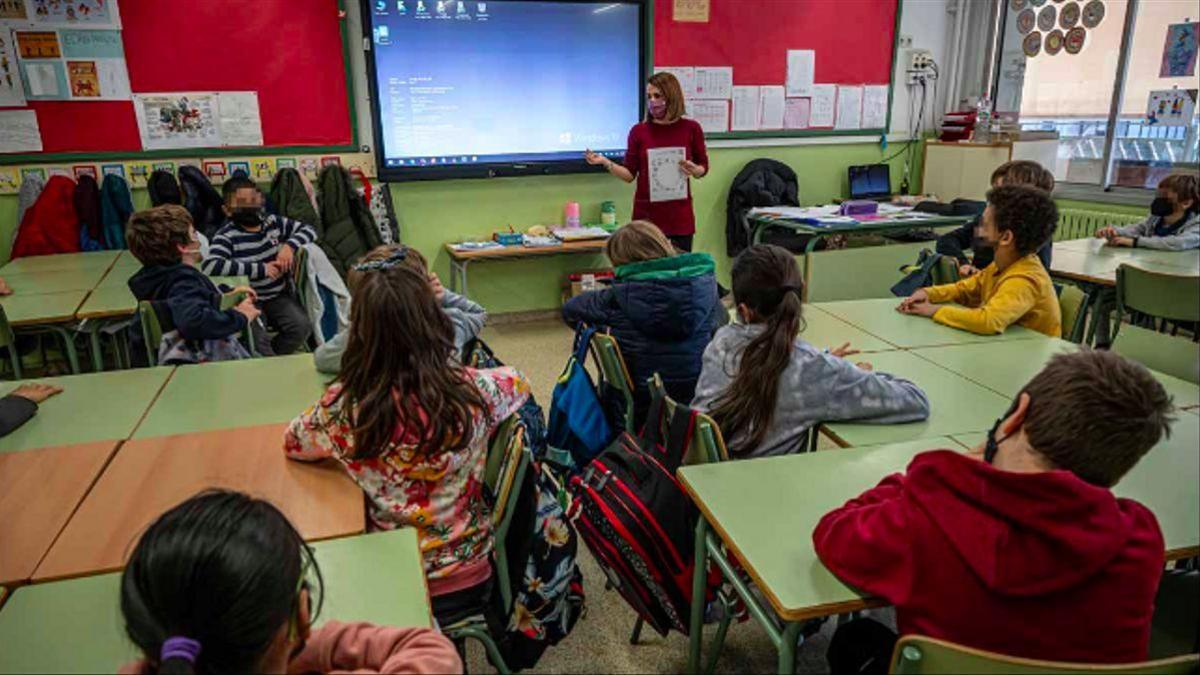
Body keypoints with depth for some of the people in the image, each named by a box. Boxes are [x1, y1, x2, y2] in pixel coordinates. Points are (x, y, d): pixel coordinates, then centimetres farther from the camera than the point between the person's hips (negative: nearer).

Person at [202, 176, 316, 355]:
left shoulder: (272, 222, 4)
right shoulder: (226, 236, -14)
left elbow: (308, 230, 13)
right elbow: (209, 266, -31)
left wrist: (290, 245, -10)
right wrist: (260, 269, -26)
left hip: (280, 296, 5)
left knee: (302, 327, -21)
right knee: (257, 342, -30)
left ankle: (272, 356, 5)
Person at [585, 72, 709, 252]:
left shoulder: (691, 128, 1)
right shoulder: (639, 131, 2)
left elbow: (703, 168, 9)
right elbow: (629, 174, 3)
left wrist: (693, 170, -13)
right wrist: (605, 162, -11)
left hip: (680, 213, 0)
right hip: (646, 213, 0)